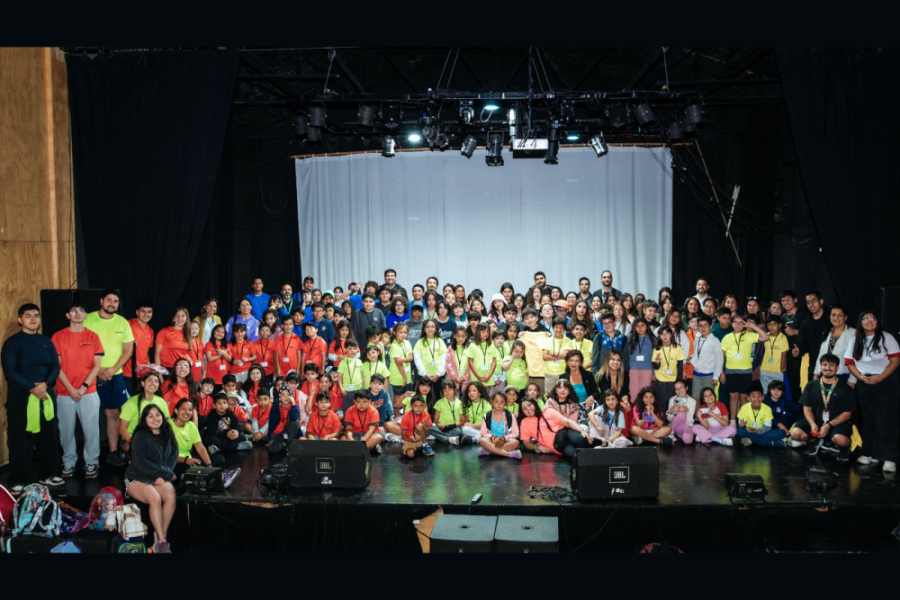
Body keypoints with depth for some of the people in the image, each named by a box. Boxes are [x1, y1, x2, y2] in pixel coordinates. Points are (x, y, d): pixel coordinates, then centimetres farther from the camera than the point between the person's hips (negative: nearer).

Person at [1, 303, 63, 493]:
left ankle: (48, 475, 20)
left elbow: (55, 366, 5)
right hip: (20, 396, -4)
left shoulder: (46, 341, 11)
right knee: (20, 439, 0)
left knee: (49, 435, 8)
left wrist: (45, 383, -13)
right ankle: (18, 481, 8)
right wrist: (32, 388, -18)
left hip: (45, 395, 5)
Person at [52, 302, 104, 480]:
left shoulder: (92, 337, 5)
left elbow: (96, 365, 2)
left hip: (88, 392, 0)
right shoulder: (58, 336, 2)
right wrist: (70, 389, -9)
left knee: (91, 430, 0)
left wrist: (83, 387, -9)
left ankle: (92, 463, 12)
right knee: (66, 430, 5)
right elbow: (57, 366, -1)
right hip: (64, 393, 0)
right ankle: (68, 462, 21)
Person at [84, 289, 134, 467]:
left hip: (115, 376, 3)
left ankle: (113, 452, 14)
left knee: (113, 413, 7)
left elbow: (128, 350, 7)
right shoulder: (88, 320, -3)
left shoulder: (122, 322, 6)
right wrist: (97, 369, -12)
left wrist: (113, 369, -6)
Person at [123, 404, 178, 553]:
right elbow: (140, 463, -15)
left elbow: (173, 455, 5)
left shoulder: (167, 435, 7)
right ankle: (161, 541, -26)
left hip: (159, 478, 4)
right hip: (137, 478, -4)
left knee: (171, 496, -27)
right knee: (155, 498, -32)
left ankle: (161, 536, -18)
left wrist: (163, 476, -12)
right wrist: (168, 473, -13)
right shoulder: (140, 437, -8)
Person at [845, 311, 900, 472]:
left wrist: (880, 377, -17)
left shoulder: (886, 337, -1)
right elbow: (850, 363, 7)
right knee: (868, 420, 9)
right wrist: (861, 377, -10)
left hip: (886, 382, -4)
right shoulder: (855, 341, 9)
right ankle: (870, 454, 16)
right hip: (864, 385, 4)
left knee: (886, 420, -7)